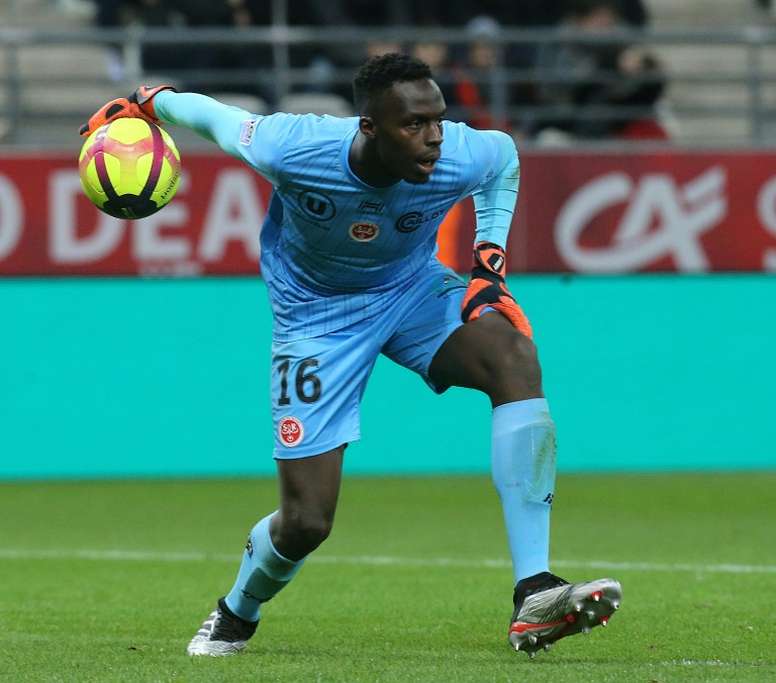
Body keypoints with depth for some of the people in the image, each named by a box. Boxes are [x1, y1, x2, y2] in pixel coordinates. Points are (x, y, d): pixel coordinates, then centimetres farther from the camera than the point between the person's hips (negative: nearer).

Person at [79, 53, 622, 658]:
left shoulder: (463, 155, -25)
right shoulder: (289, 150, -32)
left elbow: (505, 154, 2)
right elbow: (213, 115, -12)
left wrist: (490, 259, -5)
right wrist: (143, 103, 6)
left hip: (415, 289, 2)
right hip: (316, 310, -2)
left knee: (516, 359, -30)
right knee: (306, 523, -6)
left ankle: (534, 597, -33)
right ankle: (236, 616, 33)